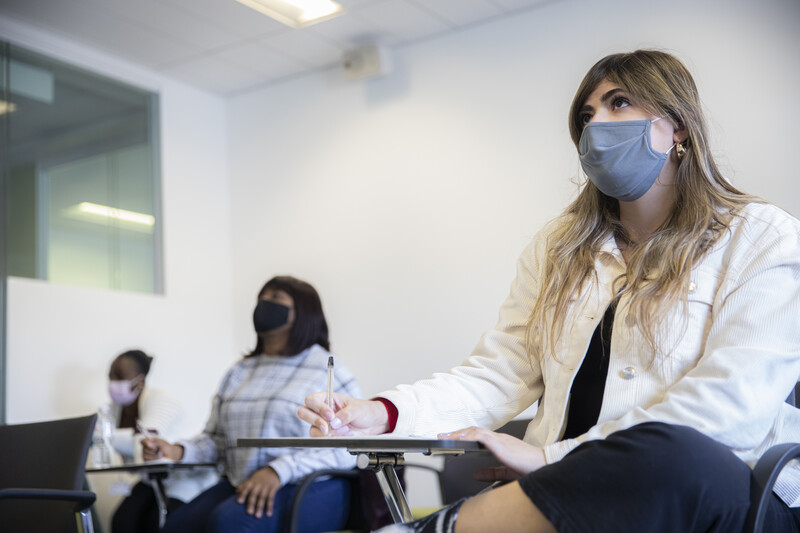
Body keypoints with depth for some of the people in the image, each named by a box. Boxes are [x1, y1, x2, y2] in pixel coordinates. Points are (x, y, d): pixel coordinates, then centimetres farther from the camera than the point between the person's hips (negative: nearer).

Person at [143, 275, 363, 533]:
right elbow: (215, 439, 20)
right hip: (239, 484, 5)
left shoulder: (328, 369, 0)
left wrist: (279, 471, -23)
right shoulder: (238, 373, 20)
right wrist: (178, 451, -3)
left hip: (309, 490, -5)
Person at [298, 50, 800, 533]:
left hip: (721, 489, -1)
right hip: (579, 486, 2)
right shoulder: (558, 248, 18)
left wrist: (551, 456, -17)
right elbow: (497, 374, 10)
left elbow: (731, 409, -11)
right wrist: (385, 413, -9)